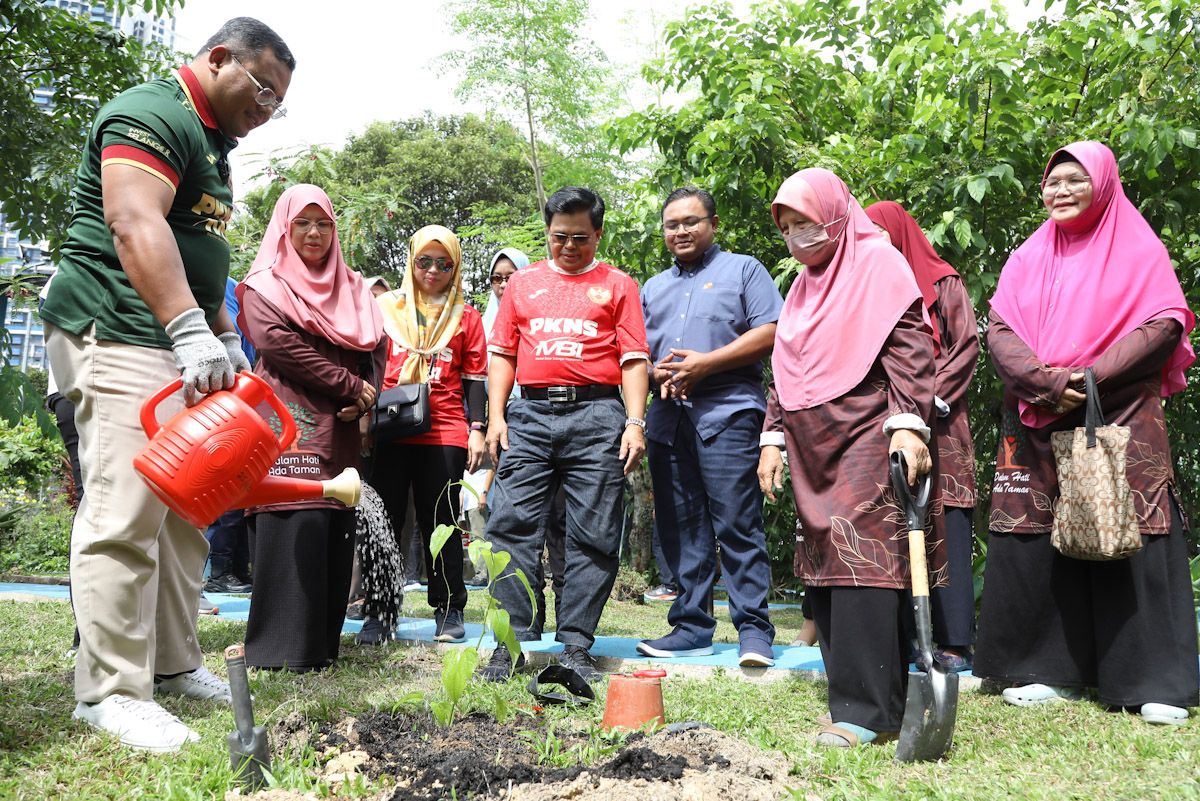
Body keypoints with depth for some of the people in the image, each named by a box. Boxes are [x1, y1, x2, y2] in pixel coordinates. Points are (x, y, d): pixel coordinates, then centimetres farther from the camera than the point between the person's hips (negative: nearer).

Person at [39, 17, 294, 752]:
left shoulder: (212, 145, 22)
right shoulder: (153, 115, -9)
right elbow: (136, 226, -25)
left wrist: (228, 340, 20)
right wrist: (190, 329, -34)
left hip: (185, 349, 10)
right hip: (119, 338, -10)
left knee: (185, 511, 10)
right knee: (125, 512, -12)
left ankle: (173, 663, 19)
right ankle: (112, 690, -5)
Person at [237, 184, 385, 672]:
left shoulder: (351, 289, 22)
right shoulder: (263, 286, 7)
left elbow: (377, 347, 14)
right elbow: (278, 343, -9)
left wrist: (363, 399, -5)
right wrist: (351, 386, -10)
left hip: (340, 430, 5)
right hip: (290, 424, -5)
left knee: (336, 533, 2)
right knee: (296, 527, -13)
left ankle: (325, 643, 9)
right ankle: (284, 649, -10)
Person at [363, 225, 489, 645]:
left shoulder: (466, 317, 10)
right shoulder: (386, 306, 11)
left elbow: (474, 378, 9)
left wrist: (476, 430, 2)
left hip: (445, 433, -1)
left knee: (440, 522, 3)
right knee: (385, 520, 2)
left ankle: (449, 611, 14)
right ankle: (377, 613, 10)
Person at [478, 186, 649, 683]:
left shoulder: (618, 285, 13)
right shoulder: (523, 283, 20)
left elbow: (633, 360, 6)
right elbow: (502, 354, 17)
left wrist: (635, 423, -6)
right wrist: (495, 416, 5)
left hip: (595, 415, -2)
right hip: (529, 414, 2)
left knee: (593, 537, -2)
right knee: (511, 526, -5)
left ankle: (575, 647, 5)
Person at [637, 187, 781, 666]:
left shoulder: (743, 270, 8)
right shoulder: (653, 289, 25)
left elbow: (770, 333, -4)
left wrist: (704, 364, -12)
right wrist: (655, 372, -1)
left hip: (727, 414, -5)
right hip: (667, 417, 6)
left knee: (738, 525, -9)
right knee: (680, 530, 6)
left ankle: (753, 629, -3)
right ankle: (691, 626, 13)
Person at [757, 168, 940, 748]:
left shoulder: (878, 263, 0)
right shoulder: (803, 286, 22)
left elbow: (909, 346, -10)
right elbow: (784, 368, 25)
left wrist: (908, 422, -21)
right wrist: (773, 437, 16)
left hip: (867, 435, -8)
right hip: (812, 445, 8)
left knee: (859, 556, -14)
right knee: (822, 563, 4)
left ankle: (866, 710, -11)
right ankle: (854, 694, 11)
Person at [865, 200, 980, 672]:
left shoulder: (943, 284, 6)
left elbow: (967, 345, -2)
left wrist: (929, 397, -11)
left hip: (937, 428, -4)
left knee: (946, 533, -6)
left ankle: (955, 641, -2)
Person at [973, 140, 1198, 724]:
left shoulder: (1138, 250, 8)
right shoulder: (1027, 258, 16)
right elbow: (1000, 329, 3)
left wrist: (1092, 378, -15)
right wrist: (1048, 384, -14)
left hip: (1121, 419, -3)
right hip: (1037, 425, 3)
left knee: (1129, 539, -8)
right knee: (1035, 540, -1)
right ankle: (1053, 671, 9)